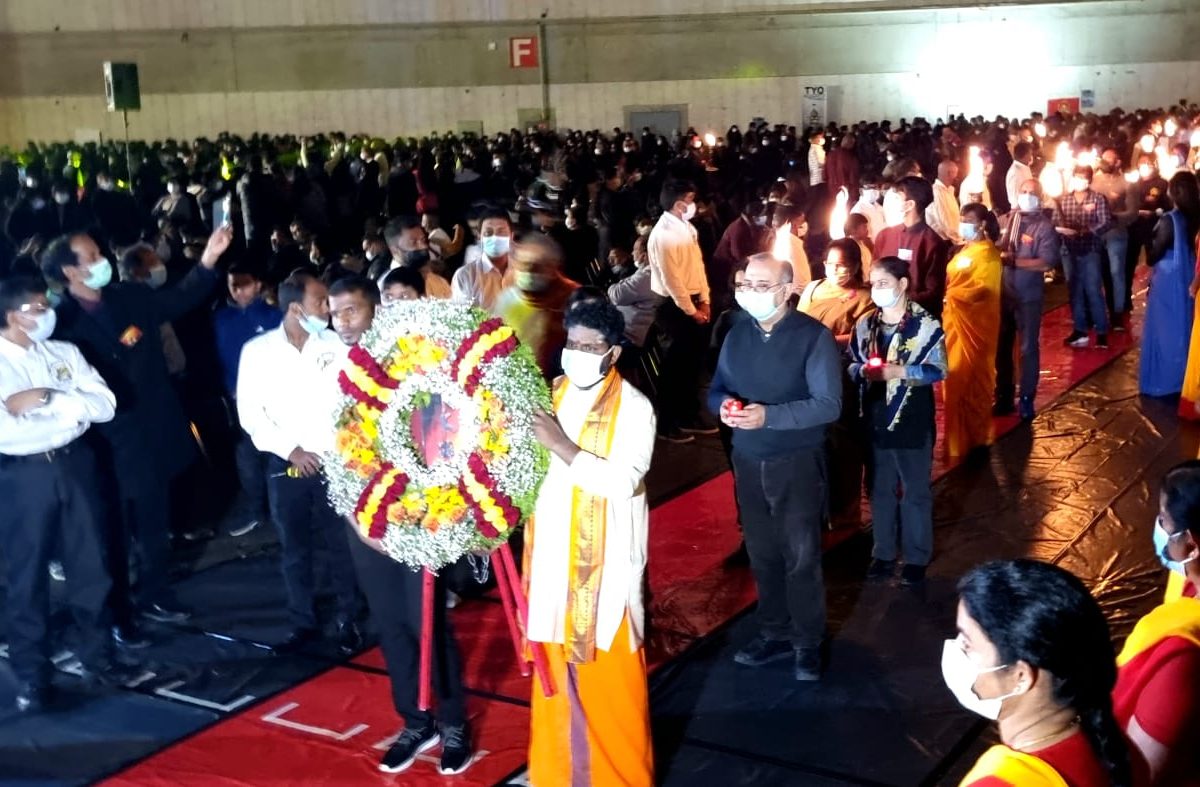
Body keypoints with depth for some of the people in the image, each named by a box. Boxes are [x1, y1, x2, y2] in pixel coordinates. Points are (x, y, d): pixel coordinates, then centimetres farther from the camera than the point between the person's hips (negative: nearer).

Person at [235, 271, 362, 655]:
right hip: (285, 465, 1)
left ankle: (347, 620, 21)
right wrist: (290, 449, -9)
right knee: (295, 549, 11)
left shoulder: (335, 344, -2)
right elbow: (249, 411, -2)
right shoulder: (257, 350, -2)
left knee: (341, 544, 6)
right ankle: (303, 623, 24)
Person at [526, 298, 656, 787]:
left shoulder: (632, 407, -11)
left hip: (604, 562, -5)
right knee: (557, 669, 16)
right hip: (552, 554, 5)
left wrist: (561, 445, -25)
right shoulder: (550, 394, 5)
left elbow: (622, 481, -23)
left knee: (608, 675, 4)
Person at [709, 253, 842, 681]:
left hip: (797, 463, -5)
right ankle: (774, 634, 29)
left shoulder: (814, 336, -13)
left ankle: (807, 643, 18)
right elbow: (716, 389, 9)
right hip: (748, 461, 5)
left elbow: (829, 405, -18)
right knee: (762, 554, 14)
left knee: (801, 556, 4)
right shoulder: (737, 333, 4)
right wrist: (724, 405, -15)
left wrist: (768, 415, -27)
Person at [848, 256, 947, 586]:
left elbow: (938, 370, -11)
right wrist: (863, 370, -11)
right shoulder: (865, 324, 6)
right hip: (875, 420, 5)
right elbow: (850, 364, 11)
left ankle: (916, 558, 19)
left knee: (915, 492, 7)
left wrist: (899, 371, -22)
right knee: (880, 490, 15)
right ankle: (883, 553, 28)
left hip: (912, 422, -5)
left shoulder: (926, 325, -9)